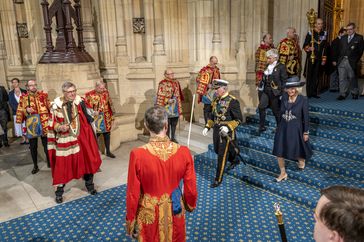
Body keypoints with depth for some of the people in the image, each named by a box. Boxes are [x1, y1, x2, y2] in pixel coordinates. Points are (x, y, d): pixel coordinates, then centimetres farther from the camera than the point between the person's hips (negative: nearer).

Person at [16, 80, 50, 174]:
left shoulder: (43, 95, 4)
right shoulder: (23, 98, 3)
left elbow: (49, 107, 6)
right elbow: (19, 111, 5)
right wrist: (26, 110, -15)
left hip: (44, 124, 0)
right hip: (31, 125, 1)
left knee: (46, 145, 7)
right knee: (33, 147, 9)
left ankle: (49, 162, 25)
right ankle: (35, 166, 24)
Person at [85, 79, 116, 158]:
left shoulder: (106, 92, 3)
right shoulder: (90, 95, -10)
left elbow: (110, 106, 9)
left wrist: (112, 118, 9)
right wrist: (93, 112, -25)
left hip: (106, 119, 4)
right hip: (96, 119, -4)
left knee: (107, 134, 13)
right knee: (95, 135, -1)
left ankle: (108, 151, 28)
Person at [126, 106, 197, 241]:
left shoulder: (137, 155, -26)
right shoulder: (183, 152, -21)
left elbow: (133, 194, -15)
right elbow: (191, 188, -7)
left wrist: (130, 221, 1)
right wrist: (190, 205, 14)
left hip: (149, 214, -1)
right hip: (174, 212, 2)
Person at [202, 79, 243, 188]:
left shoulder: (232, 101, -15)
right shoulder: (216, 100, 7)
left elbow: (239, 119, -14)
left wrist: (228, 127, -26)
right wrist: (207, 127, 5)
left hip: (226, 132, -8)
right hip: (216, 131, 8)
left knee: (222, 155, -2)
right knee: (217, 150, 23)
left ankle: (218, 179, 11)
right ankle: (234, 161, 49)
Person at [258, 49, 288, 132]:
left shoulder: (281, 67, -8)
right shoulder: (268, 66, 11)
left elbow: (284, 80, -10)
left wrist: (282, 92, -13)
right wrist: (260, 87, 9)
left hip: (274, 92, -6)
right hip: (265, 90, 6)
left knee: (276, 110, 5)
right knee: (261, 107, 0)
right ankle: (262, 126, 12)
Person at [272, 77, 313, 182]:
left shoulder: (303, 100, -14)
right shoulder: (284, 97, -4)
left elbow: (305, 117, -8)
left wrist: (306, 132, -5)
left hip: (296, 129, -3)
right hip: (283, 128, 3)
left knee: (298, 149, 17)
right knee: (279, 152, 2)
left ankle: (301, 160, 53)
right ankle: (283, 173, 20)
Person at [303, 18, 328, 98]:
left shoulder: (324, 34, 11)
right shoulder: (310, 33, 0)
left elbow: (325, 48, 11)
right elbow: (305, 46, -1)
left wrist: (324, 59, 6)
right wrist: (309, 48, -23)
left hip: (319, 59, 3)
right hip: (310, 58, -3)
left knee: (316, 76, 6)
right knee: (309, 76, -1)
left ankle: (314, 92, 13)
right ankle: (309, 93, 5)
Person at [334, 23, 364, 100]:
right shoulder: (343, 38, 15)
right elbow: (339, 50, 12)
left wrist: (356, 60, -9)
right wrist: (335, 59, 4)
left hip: (351, 62, -3)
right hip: (341, 61, 3)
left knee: (352, 78, 7)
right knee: (342, 78, -1)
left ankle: (355, 93, 23)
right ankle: (343, 94, 3)